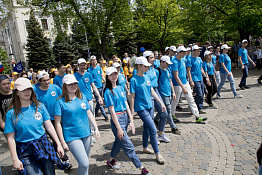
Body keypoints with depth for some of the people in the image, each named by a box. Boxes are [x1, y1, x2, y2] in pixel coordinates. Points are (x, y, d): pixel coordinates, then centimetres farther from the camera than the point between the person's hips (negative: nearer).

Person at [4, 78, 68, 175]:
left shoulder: (40, 107, 1)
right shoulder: (11, 113, -5)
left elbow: (49, 126, 3)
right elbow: (10, 138, -4)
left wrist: (58, 144, 1)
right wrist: (15, 159, -7)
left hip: (44, 146, 2)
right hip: (26, 152, -2)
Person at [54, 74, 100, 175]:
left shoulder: (82, 98, 5)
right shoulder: (60, 102, -8)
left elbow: (89, 114, 13)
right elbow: (57, 123, -8)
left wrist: (96, 128, 9)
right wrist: (63, 142, -11)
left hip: (86, 135, 5)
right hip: (72, 137, -5)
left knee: (84, 162, 16)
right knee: (84, 164, -10)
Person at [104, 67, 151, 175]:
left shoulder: (121, 88, 8)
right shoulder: (108, 91, -11)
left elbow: (126, 105, 9)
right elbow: (112, 110, -14)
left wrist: (131, 121, 4)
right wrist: (119, 128, -16)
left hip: (125, 116, 7)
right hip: (117, 119, -7)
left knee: (119, 141, 21)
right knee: (128, 146, -2)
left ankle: (111, 160, 43)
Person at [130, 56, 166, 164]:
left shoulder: (147, 77, 6)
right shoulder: (134, 80, -14)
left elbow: (152, 91, 13)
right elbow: (132, 97, -12)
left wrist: (161, 103, 12)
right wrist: (132, 112, -11)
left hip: (149, 106, 7)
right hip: (141, 108, -7)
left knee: (147, 128, 19)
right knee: (153, 130, -8)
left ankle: (145, 148, 37)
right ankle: (157, 154, 6)